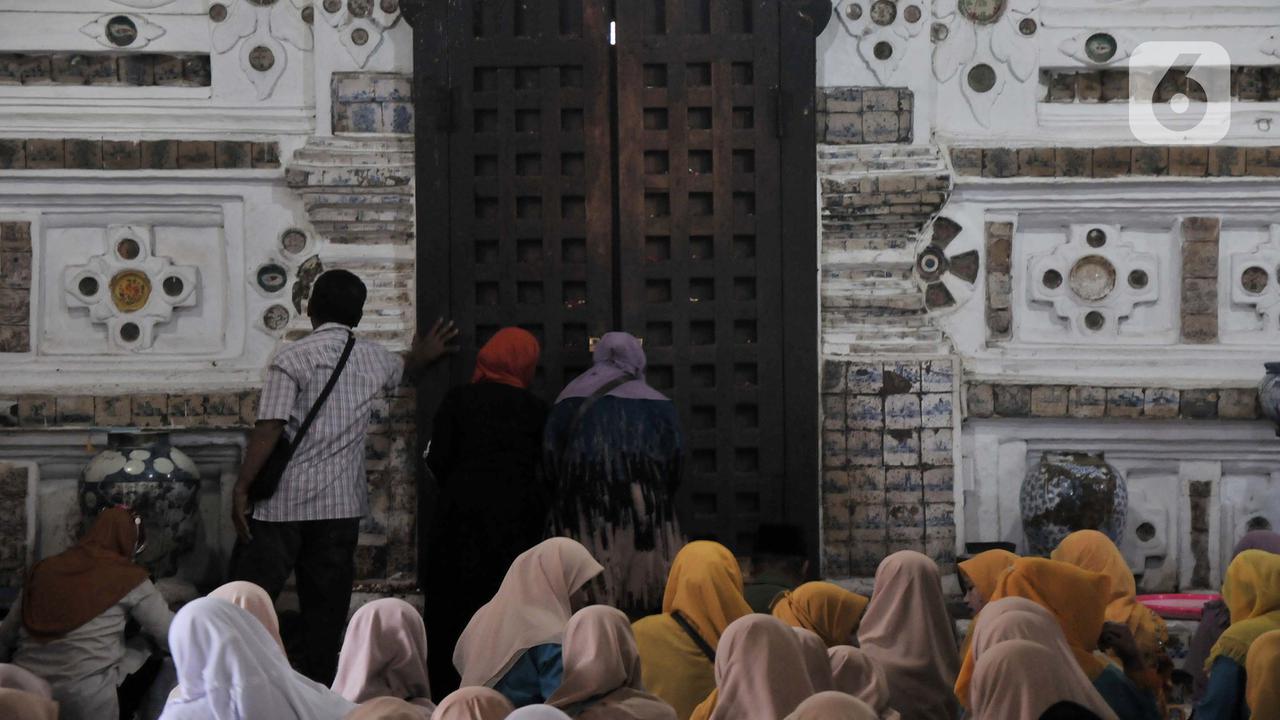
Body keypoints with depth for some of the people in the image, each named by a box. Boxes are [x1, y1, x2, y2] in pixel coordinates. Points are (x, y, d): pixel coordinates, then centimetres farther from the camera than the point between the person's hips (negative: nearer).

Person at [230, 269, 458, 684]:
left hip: (284, 502, -4)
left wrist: (241, 489, -12)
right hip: (342, 503, 4)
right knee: (327, 607, 11)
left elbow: (270, 429, -16)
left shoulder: (294, 358, -9)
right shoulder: (372, 359, 8)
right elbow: (404, 368, 33)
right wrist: (425, 354, 55)